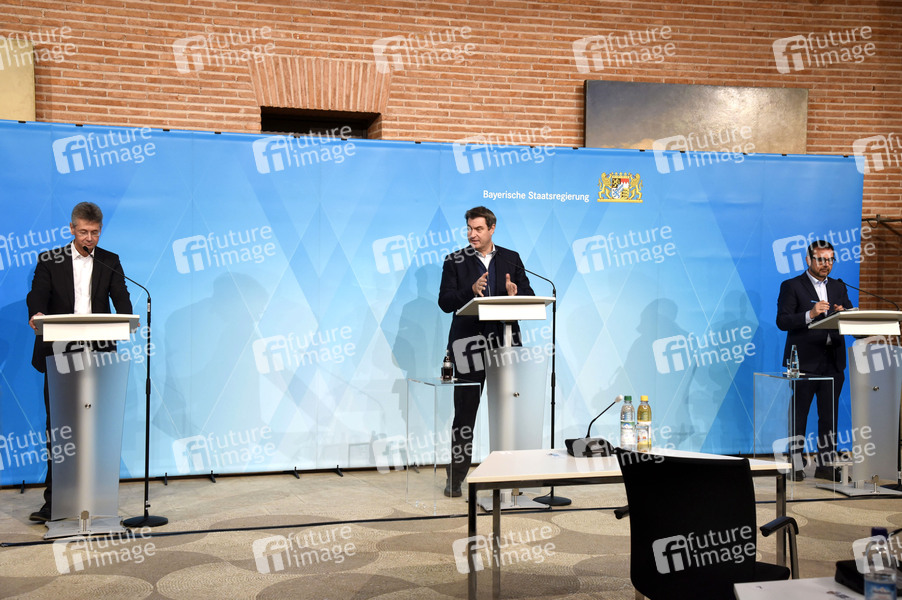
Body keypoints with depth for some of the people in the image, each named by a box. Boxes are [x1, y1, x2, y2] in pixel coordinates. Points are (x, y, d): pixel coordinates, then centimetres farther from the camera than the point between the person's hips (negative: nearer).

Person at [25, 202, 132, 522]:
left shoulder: (110, 262, 10)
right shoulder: (49, 260, 7)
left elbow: (121, 298, -1)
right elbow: (38, 295, -6)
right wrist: (36, 314, -29)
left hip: (98, 354, 1)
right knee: (57, 426, 2)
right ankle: (54, 501, 8)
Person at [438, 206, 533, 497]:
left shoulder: (512, 259, 11)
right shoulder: (454, 261, 6)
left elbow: (530, 298, 8)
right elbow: (445, 302, -3)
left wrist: (515, 294, -14)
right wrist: (471, 291, -19)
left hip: (504, 342, 2)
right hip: (469, 344, -2)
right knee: (464, 415, 2)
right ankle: (455, 478, 11)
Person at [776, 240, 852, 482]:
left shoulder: (838, 287, 17)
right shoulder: (791, 286, 1)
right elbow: (782, 321, -10)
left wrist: (843, 314, -12)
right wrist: (810, 314, -23)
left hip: (832, 361, 5)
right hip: (804, 361, -5)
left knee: (830, 416, 7)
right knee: (798, 416, 0)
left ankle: (826, 465, 15)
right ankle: (795, 466, 6)